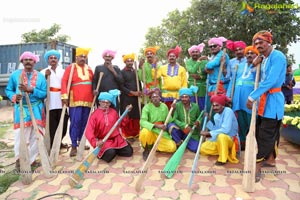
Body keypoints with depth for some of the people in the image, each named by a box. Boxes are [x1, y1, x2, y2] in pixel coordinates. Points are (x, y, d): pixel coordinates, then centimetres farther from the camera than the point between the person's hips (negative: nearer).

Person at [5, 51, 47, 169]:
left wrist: (31, 90, -17)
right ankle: (19, 159, 14)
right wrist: (14, 97, -13)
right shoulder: (15, 74, 6)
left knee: (35, 135, 5)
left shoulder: (40, 76, 5)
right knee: (20, 135, -5)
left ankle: (31, 159, 20)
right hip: (21, 109, -1)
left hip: (36, 110, 1)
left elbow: (44, 93, -3)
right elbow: (8, 90, 8)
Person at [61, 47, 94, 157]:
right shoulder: (70, 67, 1)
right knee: (75, 122, -6)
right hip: (75, 100, -4)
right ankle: (74, 146, 0)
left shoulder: (89, 69, 14)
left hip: (88, 100, 5)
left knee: (84, 122, 10)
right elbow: (64, 81, -7)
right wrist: (64, 96, -16)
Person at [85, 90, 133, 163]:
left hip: (116, 139, 5)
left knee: (129, 152, -5)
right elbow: (89, 131, -19)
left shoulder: (114, 112, 4)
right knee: (110, 154, -31)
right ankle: (102, 153, 5)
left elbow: (121, 124, 14)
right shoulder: (95, 114, -10)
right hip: (103, 141, -4)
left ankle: (115, 149, 19)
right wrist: (95, 142, -36)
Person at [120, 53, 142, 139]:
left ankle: (135, 134, 16)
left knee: (136, 116, 6)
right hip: (126, 97, -5)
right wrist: (132, 92, -14)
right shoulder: (122, 72, -2)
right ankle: (126, 135, 7)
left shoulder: (135, 71, 14)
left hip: (136, 97, 5)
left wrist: (139, 92, 1)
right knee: (127, 117, -2)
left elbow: (139, 83, 18)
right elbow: (121, 86, -9)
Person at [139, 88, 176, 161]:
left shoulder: (164, 106, 0)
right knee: (145, 132, -38)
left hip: (161, 133, 3)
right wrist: (156, 126, -37)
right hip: (150, 132, -3)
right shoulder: (147, 107, -12)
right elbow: (142, 122, -26)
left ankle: (153, 146, 9)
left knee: (172, 147, -16)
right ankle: (146, 150, -8)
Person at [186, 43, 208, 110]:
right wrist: (199, 60, -18)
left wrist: (200, 77, -15)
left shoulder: (205, 61, 3)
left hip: (202, 89, 0)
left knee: (202, 108, 5)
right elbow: (192, 71, -15)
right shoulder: (188, 62, 4)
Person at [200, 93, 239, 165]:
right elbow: (216, 130, 3)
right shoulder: (216, 116, 3)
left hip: (231, 139, -7)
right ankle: (226, 152, 7)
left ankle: (223, 159, -18)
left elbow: (225, 130, -30)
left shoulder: (228, 111, -20)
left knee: (221, 136, -39)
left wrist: (208, 133, -29)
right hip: (219, 140, 8)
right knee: (203, 148, -6)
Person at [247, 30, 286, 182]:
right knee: (270, 132, 18)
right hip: (264, 99, 9)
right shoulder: (264, 59, 13)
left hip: (273, 100, -9)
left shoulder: (277, 56, -15)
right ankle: (270, 159, 32)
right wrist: (255, 64, 1)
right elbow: (260, 78, 18)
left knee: (266, 135, -6)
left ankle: (257, 166, -1)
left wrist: (252, 97, -24)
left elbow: (270, 81, -25)